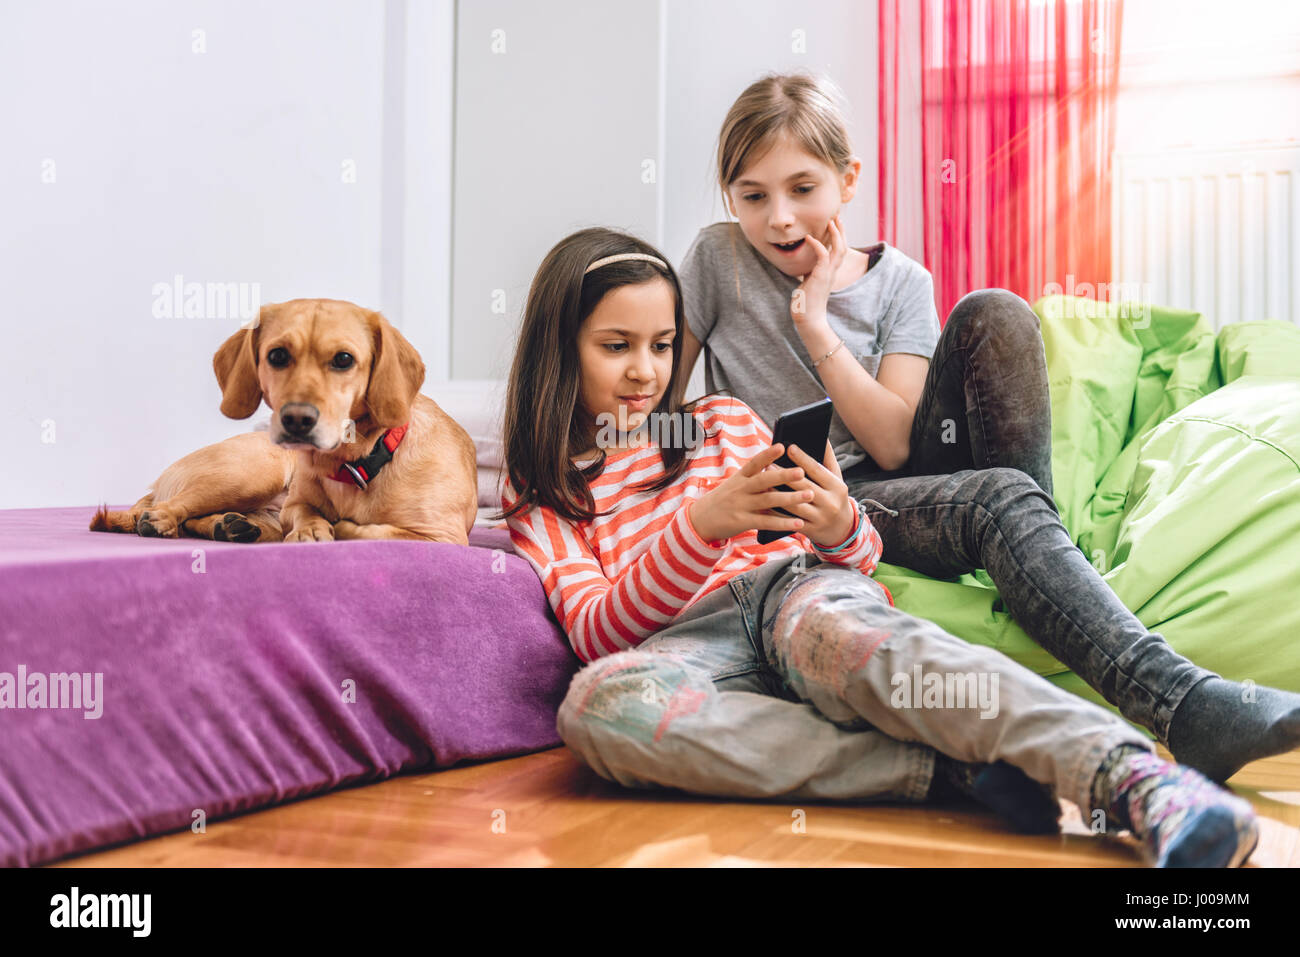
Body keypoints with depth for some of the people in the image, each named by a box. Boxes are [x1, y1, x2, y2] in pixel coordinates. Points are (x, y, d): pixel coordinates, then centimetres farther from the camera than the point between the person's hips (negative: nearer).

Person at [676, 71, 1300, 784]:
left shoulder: (899, 282, 4)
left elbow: (893, 443, -9)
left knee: (992, 314, -21)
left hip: (908, 473, 3)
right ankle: (1186, 707, -49)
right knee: (999, 501, -34)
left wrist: (813, 323, -12)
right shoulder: (717, 261, 0)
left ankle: (1042, 549, -19)